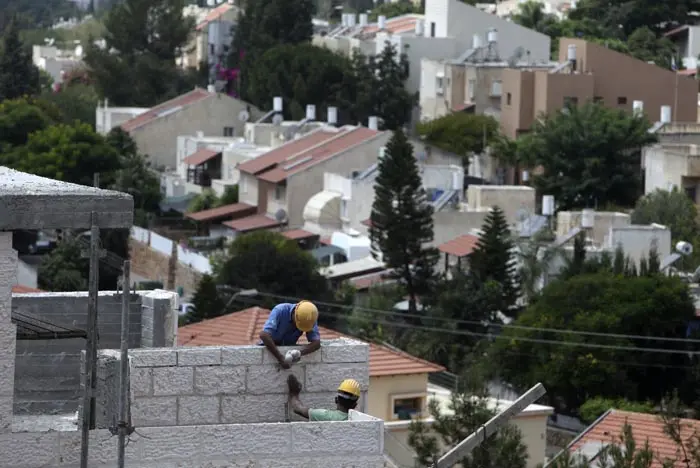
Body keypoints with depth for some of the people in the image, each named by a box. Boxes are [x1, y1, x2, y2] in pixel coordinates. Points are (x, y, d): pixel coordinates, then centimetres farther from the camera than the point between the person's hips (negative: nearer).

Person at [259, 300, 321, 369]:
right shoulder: (280, 311, -27)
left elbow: (317, 343, -25)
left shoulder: (308, 319, -17)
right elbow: (264, 335, -38)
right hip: (269, 348, -3)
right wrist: (281, 359, -42)